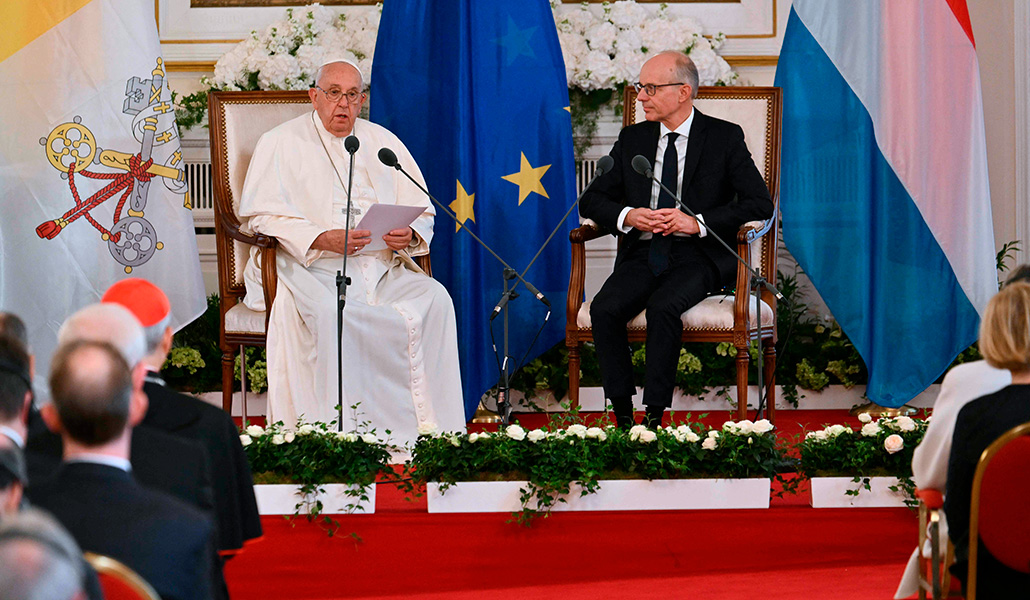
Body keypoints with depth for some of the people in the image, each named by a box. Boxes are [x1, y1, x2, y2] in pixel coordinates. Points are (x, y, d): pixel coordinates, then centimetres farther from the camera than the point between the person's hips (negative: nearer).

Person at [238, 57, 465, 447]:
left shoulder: (383, 143, 19)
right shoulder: (282, 144, 7)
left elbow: (422, 212, 16)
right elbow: (262, 215, -4)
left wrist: (409, 236, -10)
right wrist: (322, 239, -19)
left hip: (380, 267, 4)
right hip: (309, 267, -4)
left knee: (433, 299, -24)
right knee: (325, 311, -38)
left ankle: (433, 429, -23)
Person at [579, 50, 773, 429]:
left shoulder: (724, 138, 3)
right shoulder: (633, 139, 15)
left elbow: (760, 203, -6)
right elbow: (592, 200, 16)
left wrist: (697, 223, -17)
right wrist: (627, 216, -7)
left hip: (699, 255, -4)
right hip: (643, 253, 4)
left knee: (663, 307, -34)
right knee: (604, 309, -26)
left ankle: (654, 417, -30)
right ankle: (622, 416, -21)